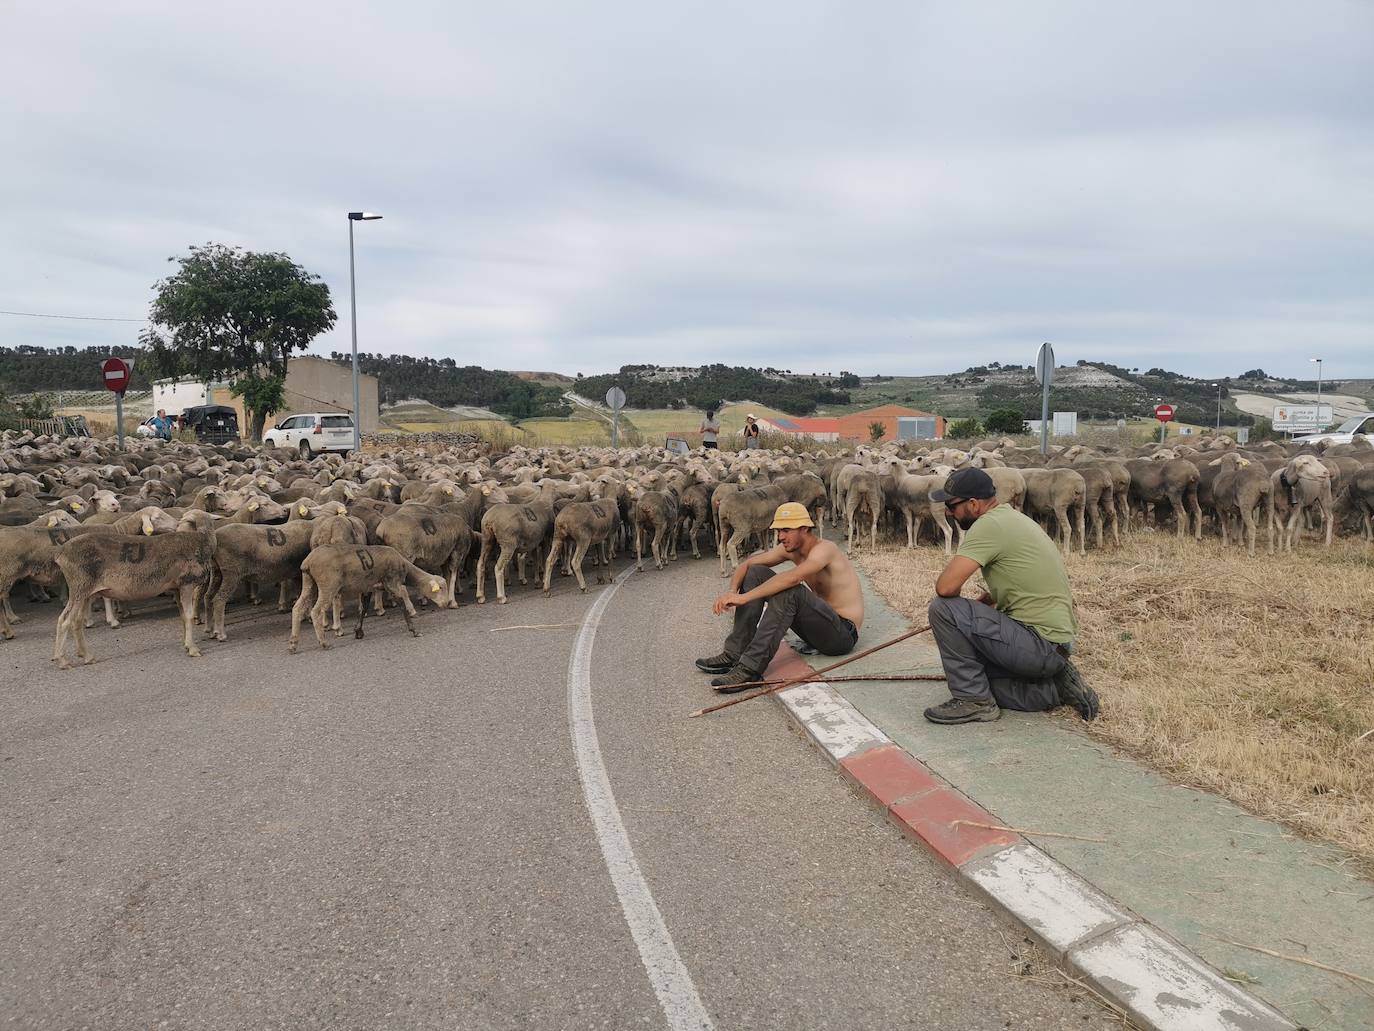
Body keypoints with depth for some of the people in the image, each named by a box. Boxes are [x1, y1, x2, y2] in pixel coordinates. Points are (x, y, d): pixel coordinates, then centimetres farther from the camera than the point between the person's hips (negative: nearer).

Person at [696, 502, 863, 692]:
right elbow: (747, 564, 4)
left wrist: (744, 597, -41)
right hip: (816, 627, 8)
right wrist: (732, 591, -17)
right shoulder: (789, 548, 2)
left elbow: (792, 578, -40)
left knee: (789, 591, -35)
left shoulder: (824, 549, -22)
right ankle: (734, 654, -9)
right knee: (756, 573, -2)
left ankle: (750, 669, -35)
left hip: (843, 634, -8)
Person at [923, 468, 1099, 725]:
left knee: (943, 608, -15)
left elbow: (946, 587, -24)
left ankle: (973, 700, -6)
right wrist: (983, 600, 13)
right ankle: (1058, 687, 13)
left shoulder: (989, 524, -18)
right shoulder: (1010, 517, 13)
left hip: (1040, 643, -10)